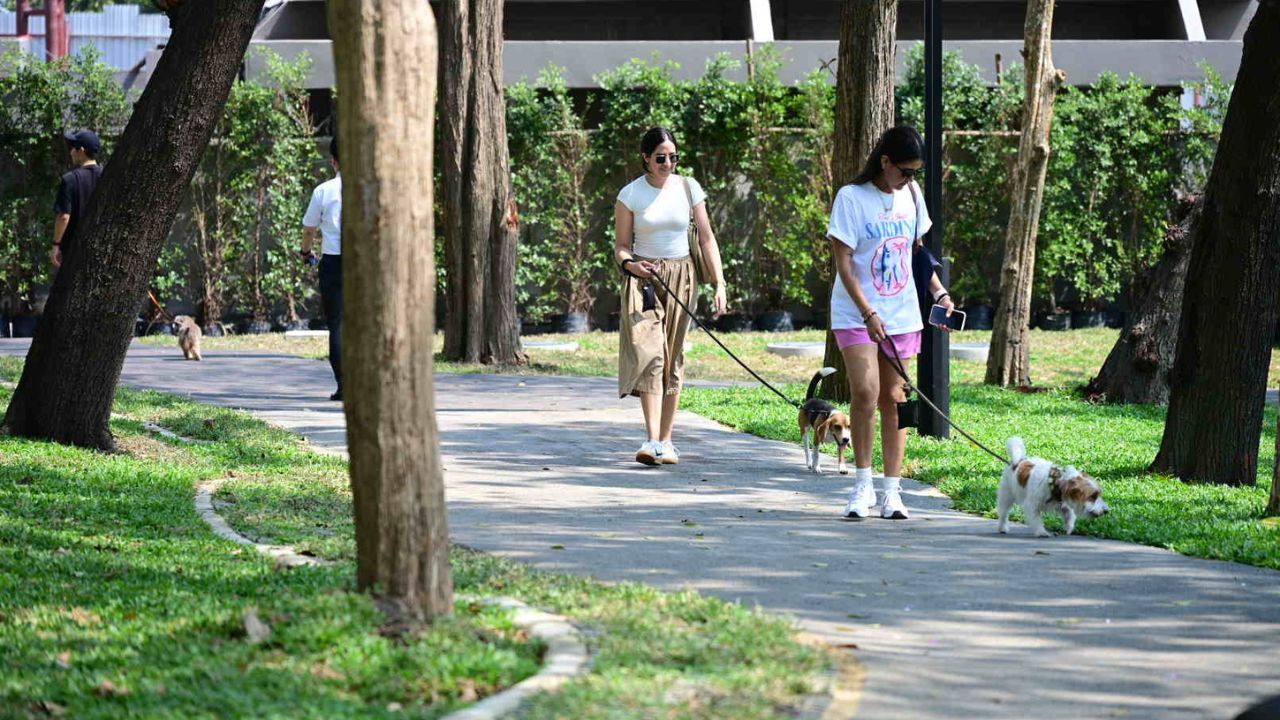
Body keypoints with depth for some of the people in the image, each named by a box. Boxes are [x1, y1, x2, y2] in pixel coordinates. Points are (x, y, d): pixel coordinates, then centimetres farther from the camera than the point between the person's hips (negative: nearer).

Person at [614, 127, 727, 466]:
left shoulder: (688, 188, 3)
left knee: (672, 358, 3)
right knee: (648, 353, -16)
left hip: (681, 277, 2)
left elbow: (707, 239, 5)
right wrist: (630, 264, -19)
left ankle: (666, 441, 10)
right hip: (643, 278, -2)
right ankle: (652, 440, -23)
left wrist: (719, 284, -3)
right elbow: (621, 246, 4)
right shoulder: (631, 195, -1)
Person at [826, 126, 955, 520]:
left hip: (901, 313, 5)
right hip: (857, 314, -5)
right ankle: (862, 484, -8)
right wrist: (869, 314, -18)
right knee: (865, 392, -19)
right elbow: (843, 263, -12)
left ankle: (891, 491, 7)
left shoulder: (910, 195, 8)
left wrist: (939, 292, 11)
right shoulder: (852, 198, -9)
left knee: (894, 400, 3)